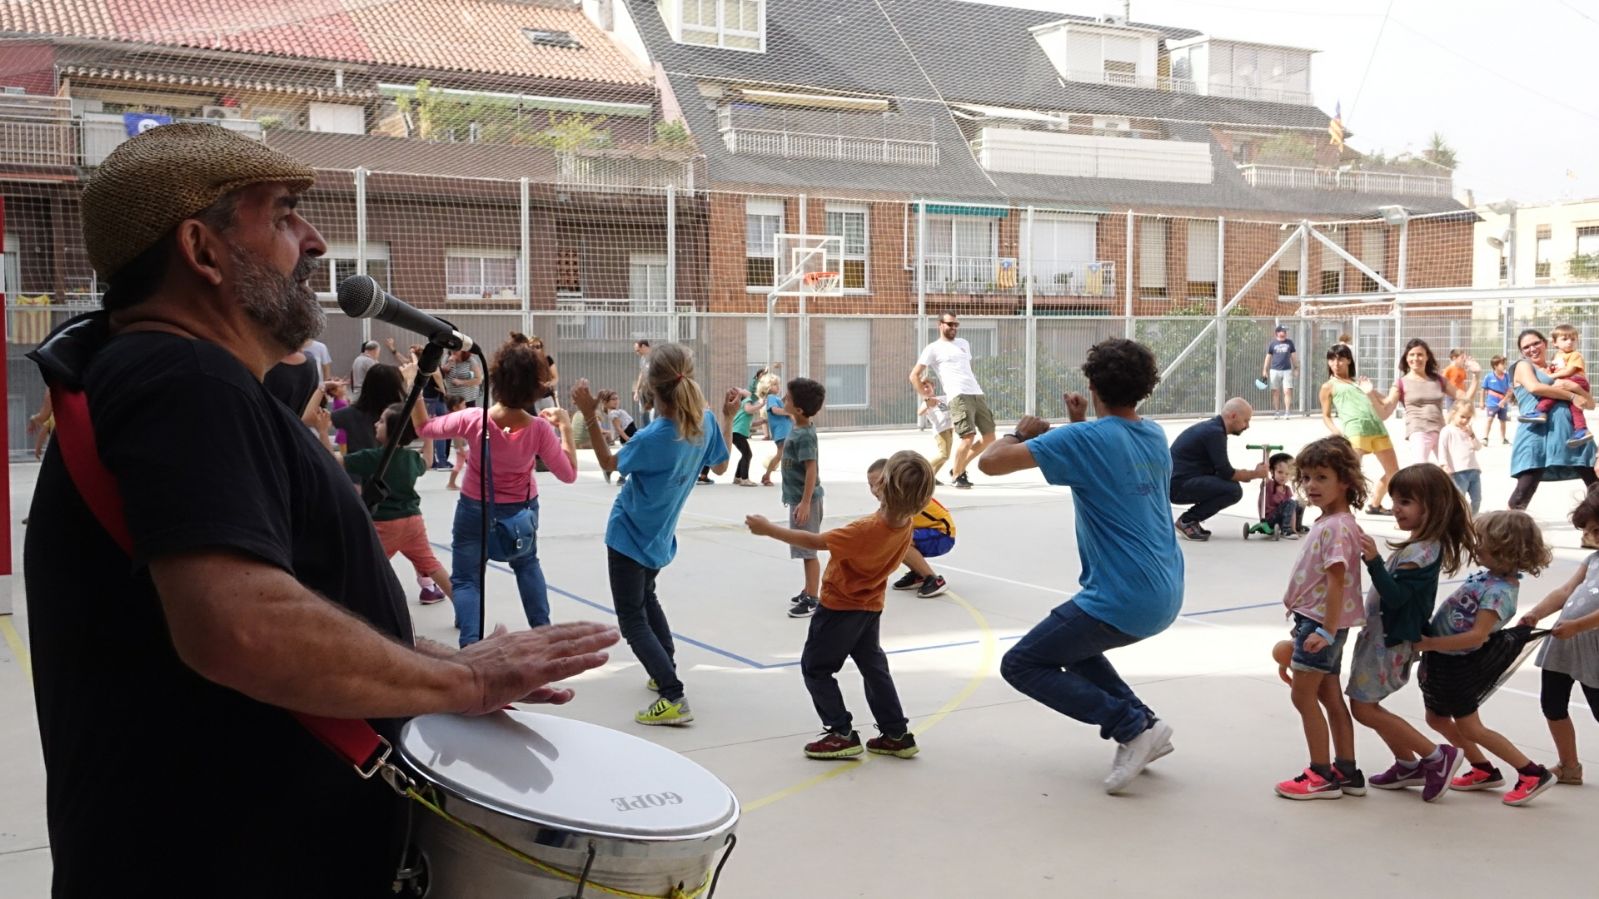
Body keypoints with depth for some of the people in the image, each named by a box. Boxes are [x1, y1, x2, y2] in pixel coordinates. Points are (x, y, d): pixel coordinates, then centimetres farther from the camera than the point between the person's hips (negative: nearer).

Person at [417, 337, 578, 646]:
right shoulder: (540, 429, -25)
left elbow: (423, 428, -10)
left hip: (475, 509, -2)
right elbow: (568, 474, -13)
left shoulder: (473, 420, -26)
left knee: (465, 580, 8)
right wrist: (565, 428, -9)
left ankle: (471, 644, -14)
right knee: (527, 563, 30)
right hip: (521, 509, 2)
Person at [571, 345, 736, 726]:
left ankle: (673, 697, -13)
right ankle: (665, 672, 39)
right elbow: (720, 465, 7)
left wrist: (590, 416, -14)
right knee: (646, 599, 32)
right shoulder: (705, 422, -12)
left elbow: (608, 463, -11)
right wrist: (728, 416, 14)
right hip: (660, 537, 7)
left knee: (633, 619, -2)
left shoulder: (652, 438, -30)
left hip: (630, 535, -7)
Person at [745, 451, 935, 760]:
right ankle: (897, 734, 21)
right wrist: (884, 498, 1)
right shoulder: (904, 525, -13)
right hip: (871, 607, 8)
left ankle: (842, 734, 9)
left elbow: (814, 542, -26)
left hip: (840, 608, -8)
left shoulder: (867, 529, -34)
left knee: (815, 668, 8)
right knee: (874, 667, 19)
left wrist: (769, 529, -20)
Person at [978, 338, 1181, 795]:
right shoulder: (1155, 435, 8)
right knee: (1069, 641, 30)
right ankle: (1144, 725, 19)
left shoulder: (1084, 438, -16)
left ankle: (1132, 726, -3)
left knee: (1021, 665, 4)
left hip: (1121, 600, -8)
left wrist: (1021, 433, 1)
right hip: (1165, 597, 9)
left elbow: (991, 461, -18)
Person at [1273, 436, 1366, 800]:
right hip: (1317, 621, 10)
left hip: (1321, 623, -10)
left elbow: (1336, 582, -24)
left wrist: (1326, 631, -25)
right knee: (1329, 696, 14)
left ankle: (1322, 775, 6)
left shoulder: (1336, 527, -20)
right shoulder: (1328, 522, 10)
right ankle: (1346, 771, 22)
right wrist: (1304, 621, 22)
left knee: (1303, 695, -2)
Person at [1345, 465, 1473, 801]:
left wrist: (1373, 560, -38)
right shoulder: (1423, 545, 9)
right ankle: (1408, 765, 27)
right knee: (1364, 703, 16)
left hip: (1392, 638, -10)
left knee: (1364, 707, -4)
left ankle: (1437, 757, 4)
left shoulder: (1420, 552, -21)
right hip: (1382, 633, 10)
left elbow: (1395, 595, -28)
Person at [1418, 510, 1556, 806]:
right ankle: (1483, 770, 35)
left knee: (1470, 729, 5)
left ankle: (1532, 773, 15)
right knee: (1437, 719, 21)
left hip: (1454, 663, -9)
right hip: (1442, 660, 9)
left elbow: (1477, 636, -34)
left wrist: (1428, 643, -31)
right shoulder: (1491, 575, -1)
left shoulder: (1498, 591, -28)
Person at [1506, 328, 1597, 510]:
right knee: (1526, 488, -11)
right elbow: (1534, 387, -14)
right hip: (1538, 431, -6)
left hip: (1570, 429, 6)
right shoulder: (1523, 365, 9)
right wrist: (1571, 396, -9)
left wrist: (1575, 387, -4)